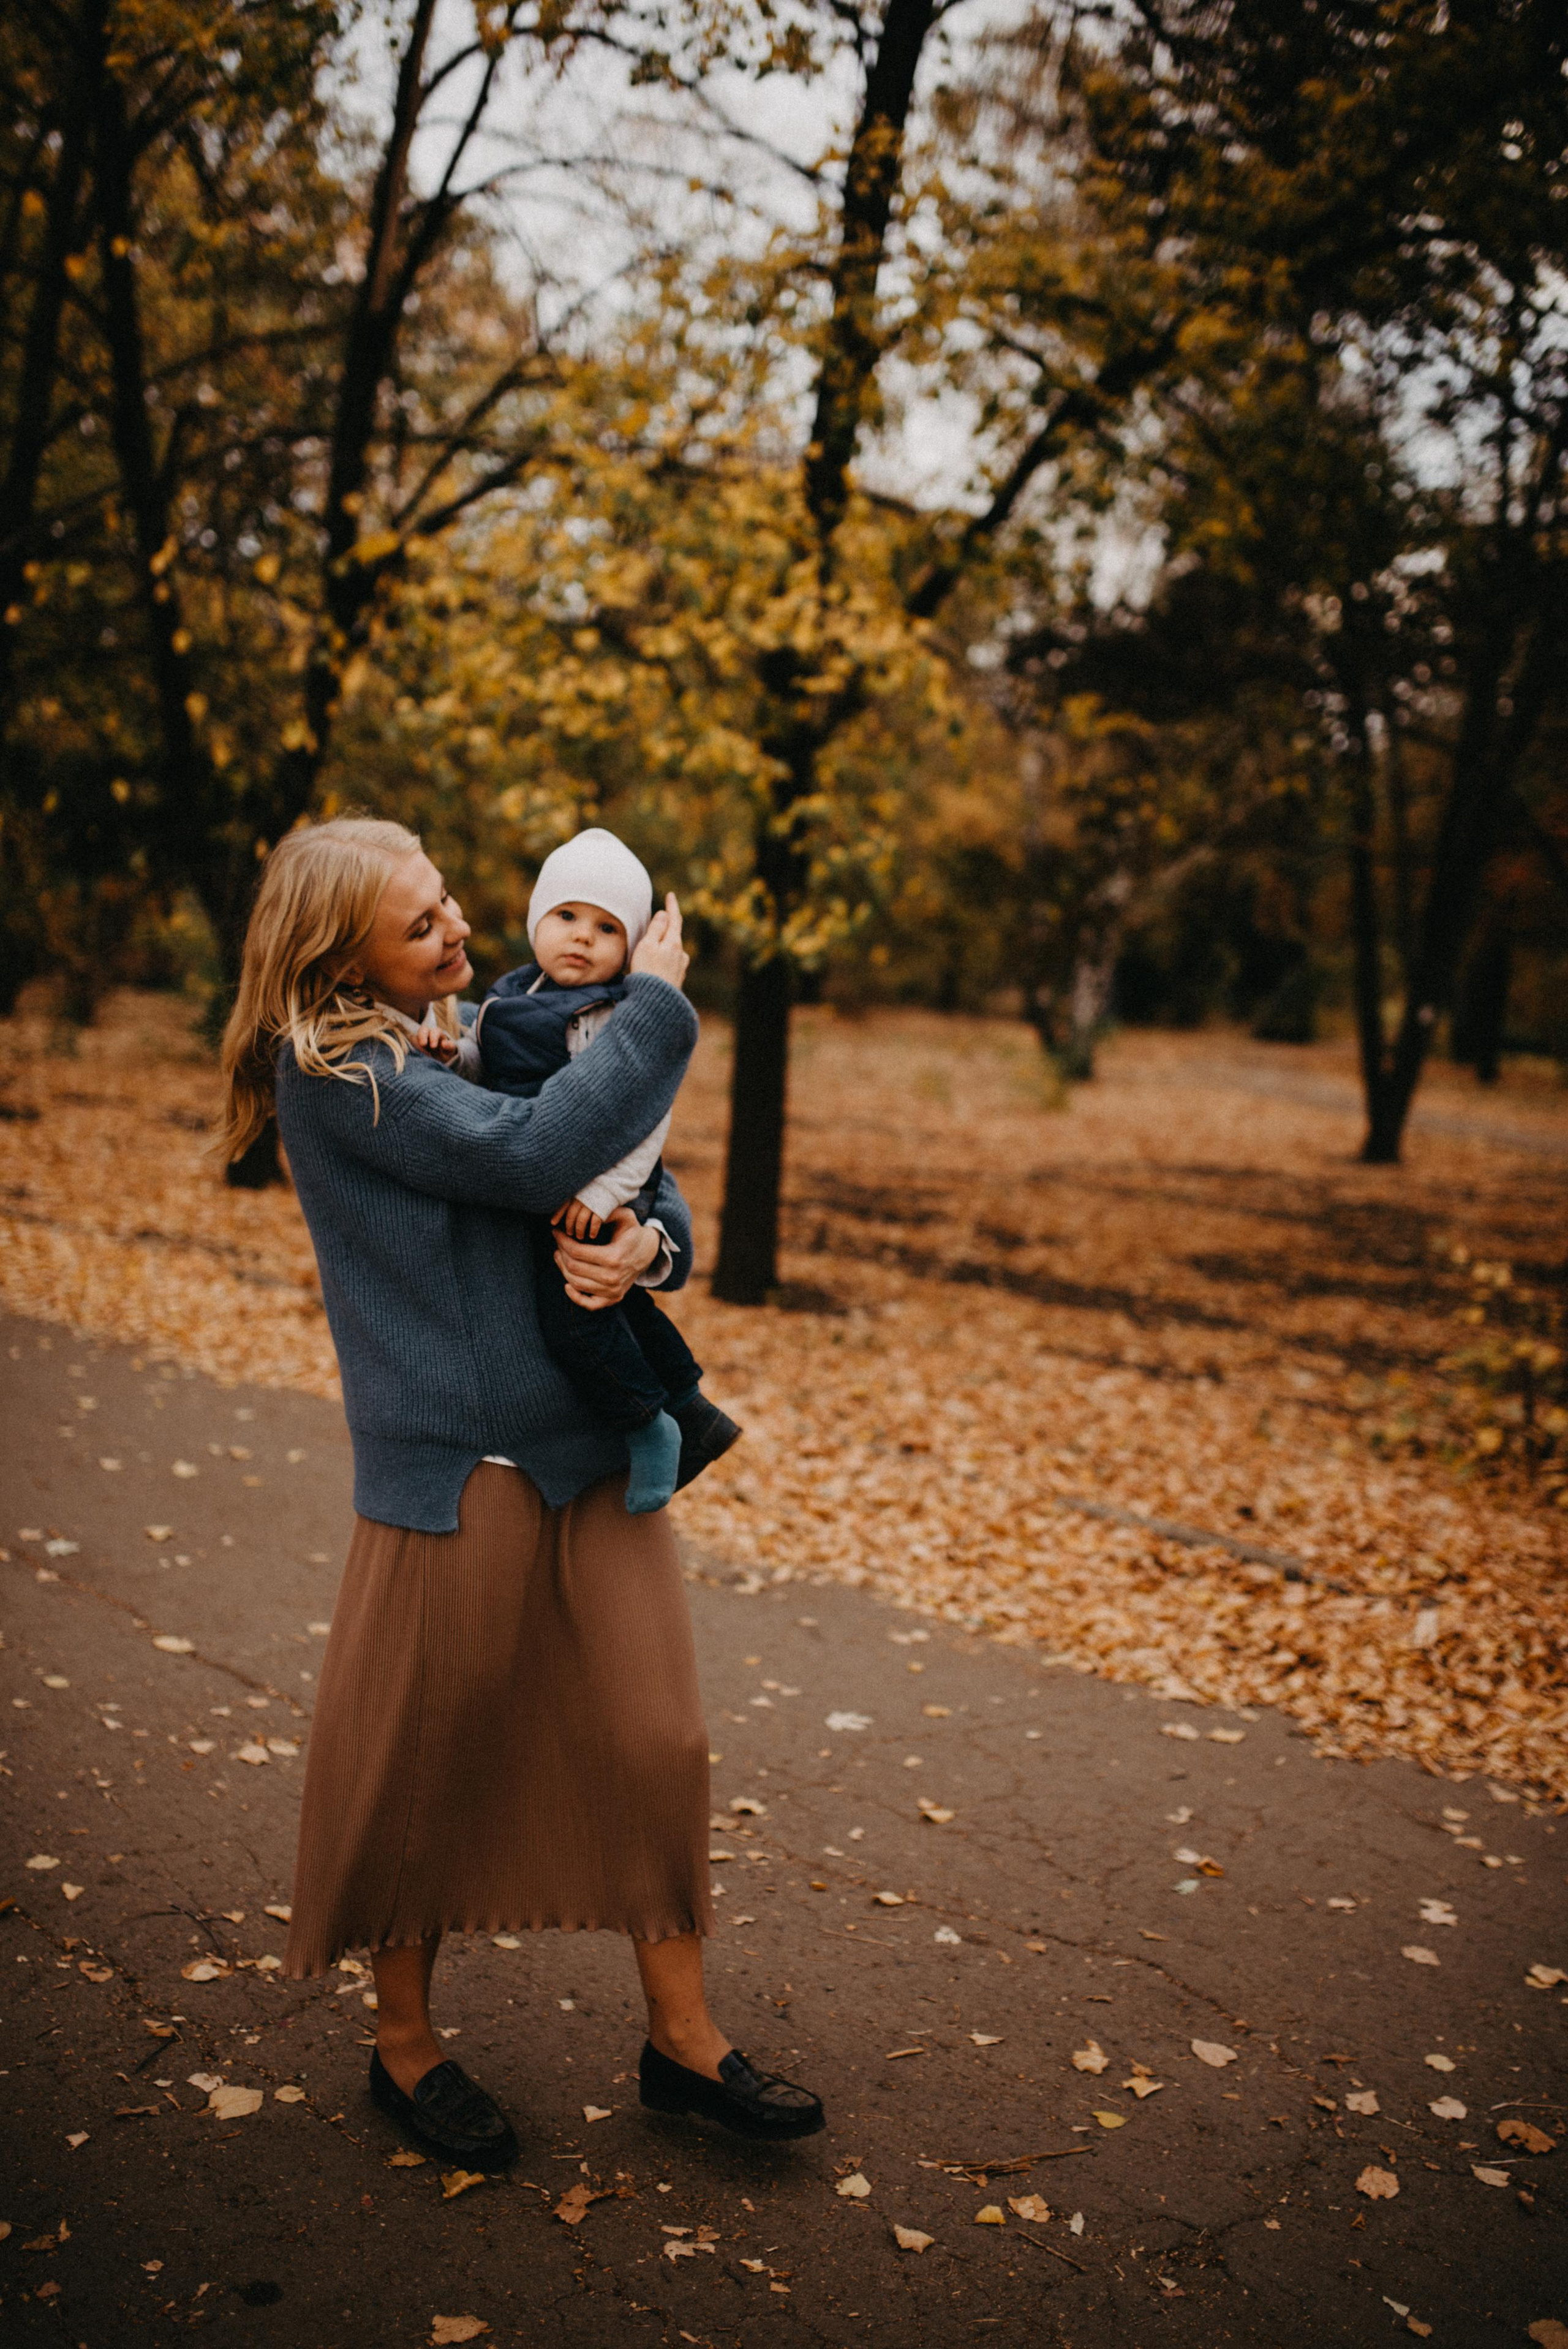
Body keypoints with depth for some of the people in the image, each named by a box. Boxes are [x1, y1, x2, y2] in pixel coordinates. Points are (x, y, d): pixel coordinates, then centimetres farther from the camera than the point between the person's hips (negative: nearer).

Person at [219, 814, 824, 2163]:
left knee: (653, 1745, 8)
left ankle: (682, 2040, 26)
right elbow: (533, 1156, -23)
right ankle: (406, 2044, 33)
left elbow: (646, 1190, 12)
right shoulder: (331, 1069, -10)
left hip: (597, 1455, 6)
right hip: (451, 1476, -6)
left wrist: (652, 1246, -12)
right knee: (419, 1768, 10)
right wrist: (656, 1004, -12)